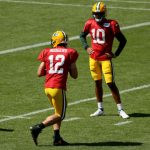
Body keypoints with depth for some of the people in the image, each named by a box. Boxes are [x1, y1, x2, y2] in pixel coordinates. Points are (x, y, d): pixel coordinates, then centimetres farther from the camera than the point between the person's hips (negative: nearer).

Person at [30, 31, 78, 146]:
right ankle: (38, 128, -11)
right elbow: (75, 75, 4)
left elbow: (39, 73, 9)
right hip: (58, 88, -5)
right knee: (59, 115, 6)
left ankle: (57, 137, 11)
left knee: (58, 112, 20)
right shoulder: (70, 53, 1)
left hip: (47, 87, 5)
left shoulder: (47, 53, 8)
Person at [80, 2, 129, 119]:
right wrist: (86, 47, 3)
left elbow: (123, 40, -5)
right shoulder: (90, 23, 0)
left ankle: (120, 110, 1)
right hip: (93, 58, 4)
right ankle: (100, 109, 23)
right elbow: (82, 35, 18)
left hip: (106, 58, -4)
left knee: (111, 83, -7)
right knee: (98, 83, 12)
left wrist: (116, 54, -8)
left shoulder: (111, 25, -13)